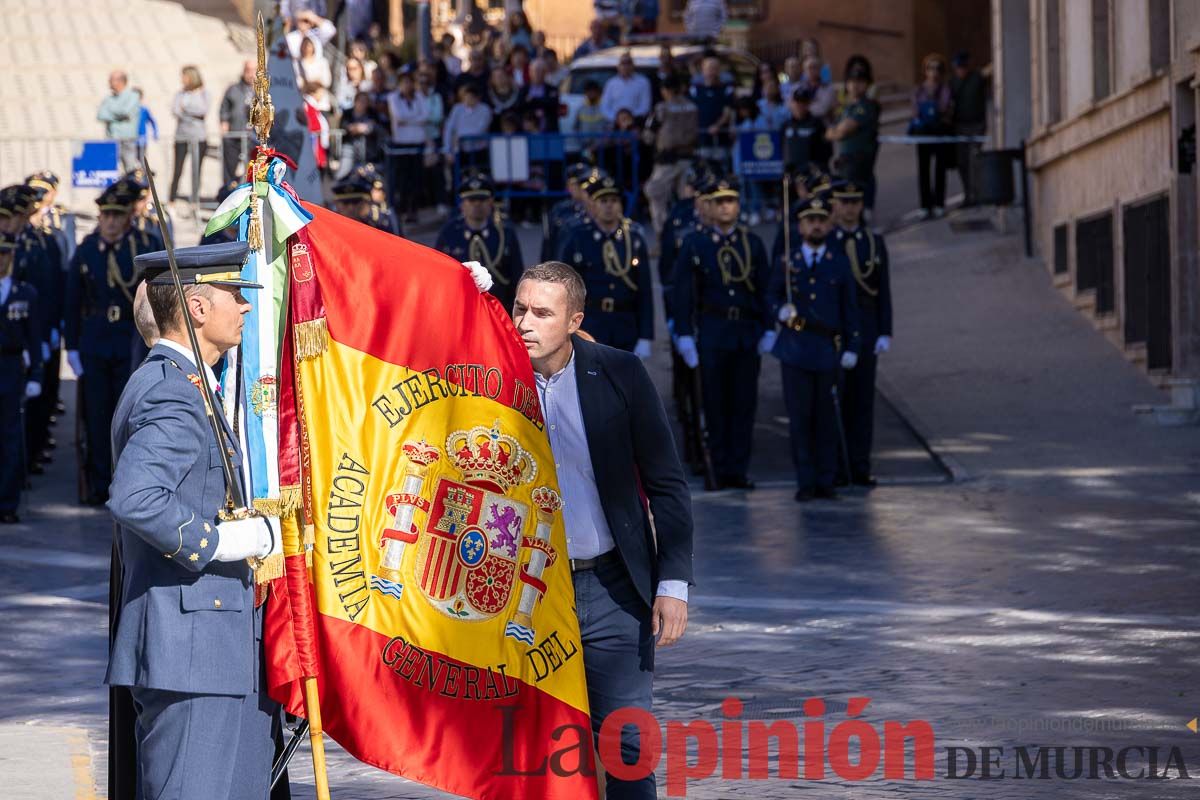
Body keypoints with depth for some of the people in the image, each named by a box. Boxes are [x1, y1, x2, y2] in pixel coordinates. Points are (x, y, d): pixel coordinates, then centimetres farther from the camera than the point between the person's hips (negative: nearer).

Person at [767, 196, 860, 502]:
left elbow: (850, 310, 9)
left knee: (826, 418, 1)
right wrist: (781, 311, -10)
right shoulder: (787, 262, 7)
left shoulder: (840, 264, 8)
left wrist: (851, 348, 2)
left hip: (827, 350, 0)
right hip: (795, 349, 0)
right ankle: (805, 482, 4)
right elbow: (771, 297, 13)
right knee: (800, 417, -1)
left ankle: (826, 482, 9)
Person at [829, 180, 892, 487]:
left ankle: (860, 469, 4)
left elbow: (884, 292, 7)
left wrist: (885, 333, -1)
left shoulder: (874, 242, 9)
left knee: (863, 400, 1)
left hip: (865, 331, 2)